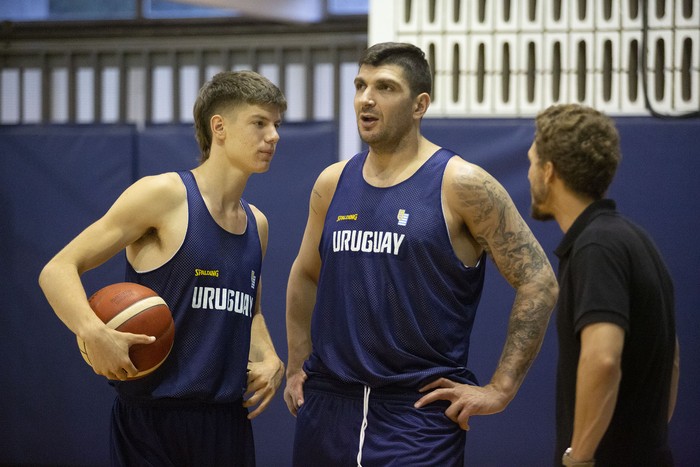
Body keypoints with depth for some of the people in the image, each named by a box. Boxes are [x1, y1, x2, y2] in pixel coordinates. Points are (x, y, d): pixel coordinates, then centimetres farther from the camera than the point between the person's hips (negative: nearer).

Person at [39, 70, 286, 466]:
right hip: (152, 421, -6)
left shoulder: (256, 224, 14)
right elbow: (57, 270, -10)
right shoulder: (164, 195, -7)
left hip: (229, 419, 6)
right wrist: (94, 333, -28)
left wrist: (270, 359, 10)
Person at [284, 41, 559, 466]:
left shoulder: (461, 185, -8)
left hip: (418, 415, -5)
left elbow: (538, 282, -8)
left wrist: (500, 389, -10)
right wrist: (296, 369, 17)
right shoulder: (332, 183, 9)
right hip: (327, 407, 5)